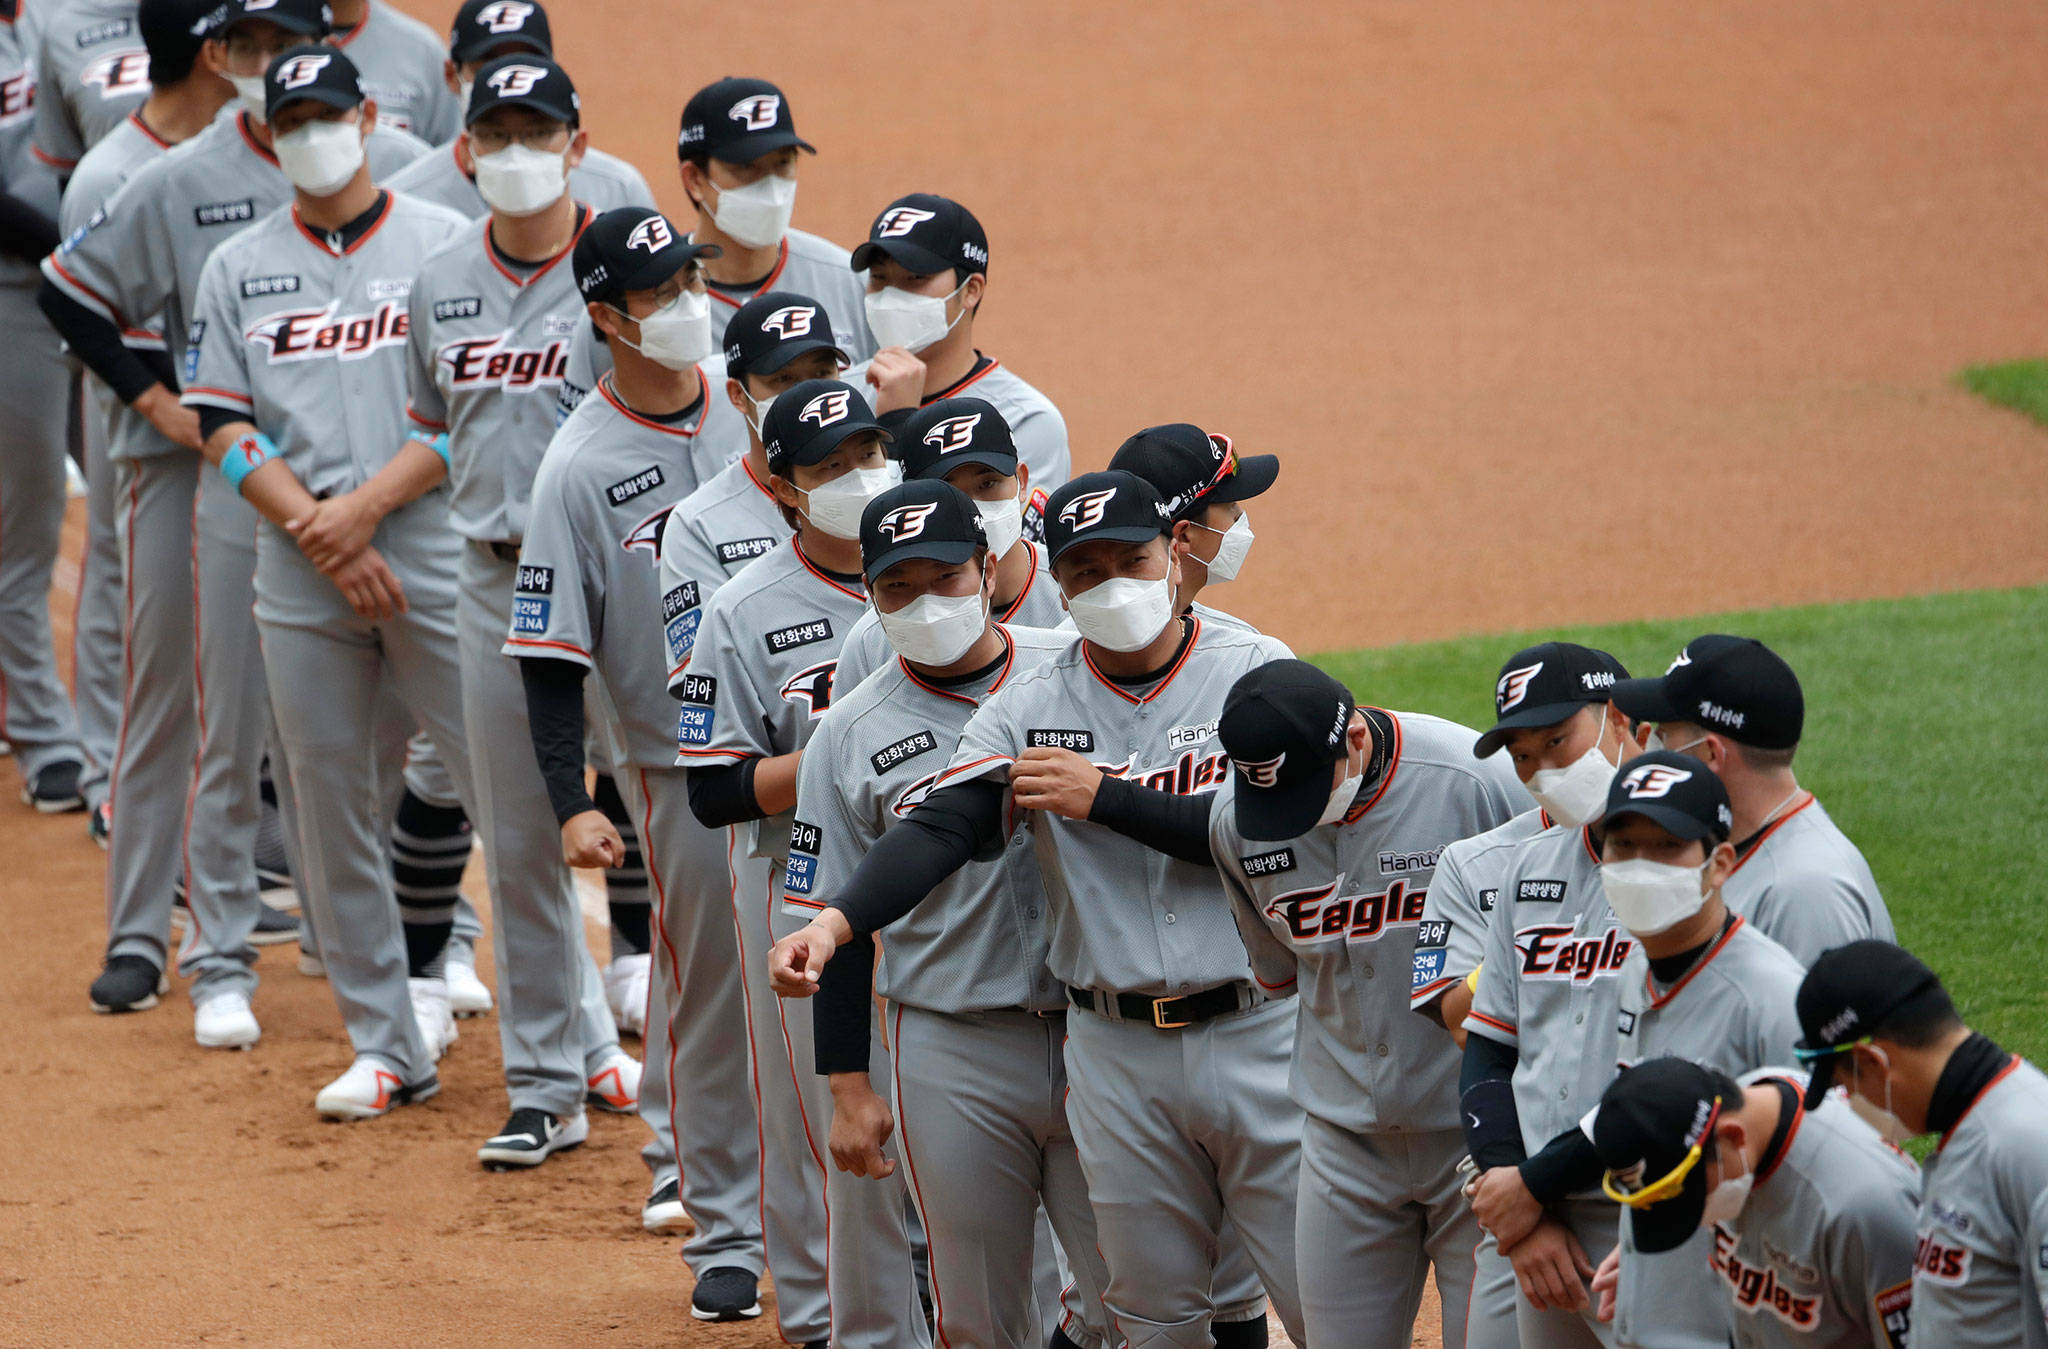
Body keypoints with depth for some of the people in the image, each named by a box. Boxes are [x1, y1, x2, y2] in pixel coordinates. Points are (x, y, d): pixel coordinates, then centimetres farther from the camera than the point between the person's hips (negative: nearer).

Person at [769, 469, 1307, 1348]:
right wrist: (834, 921, -27)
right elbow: (941, 830, -10)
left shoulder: (1256, 674, -1)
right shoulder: (1030, 708, 4)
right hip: (1117, 1050, 2)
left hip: (1258, 1033, -2)